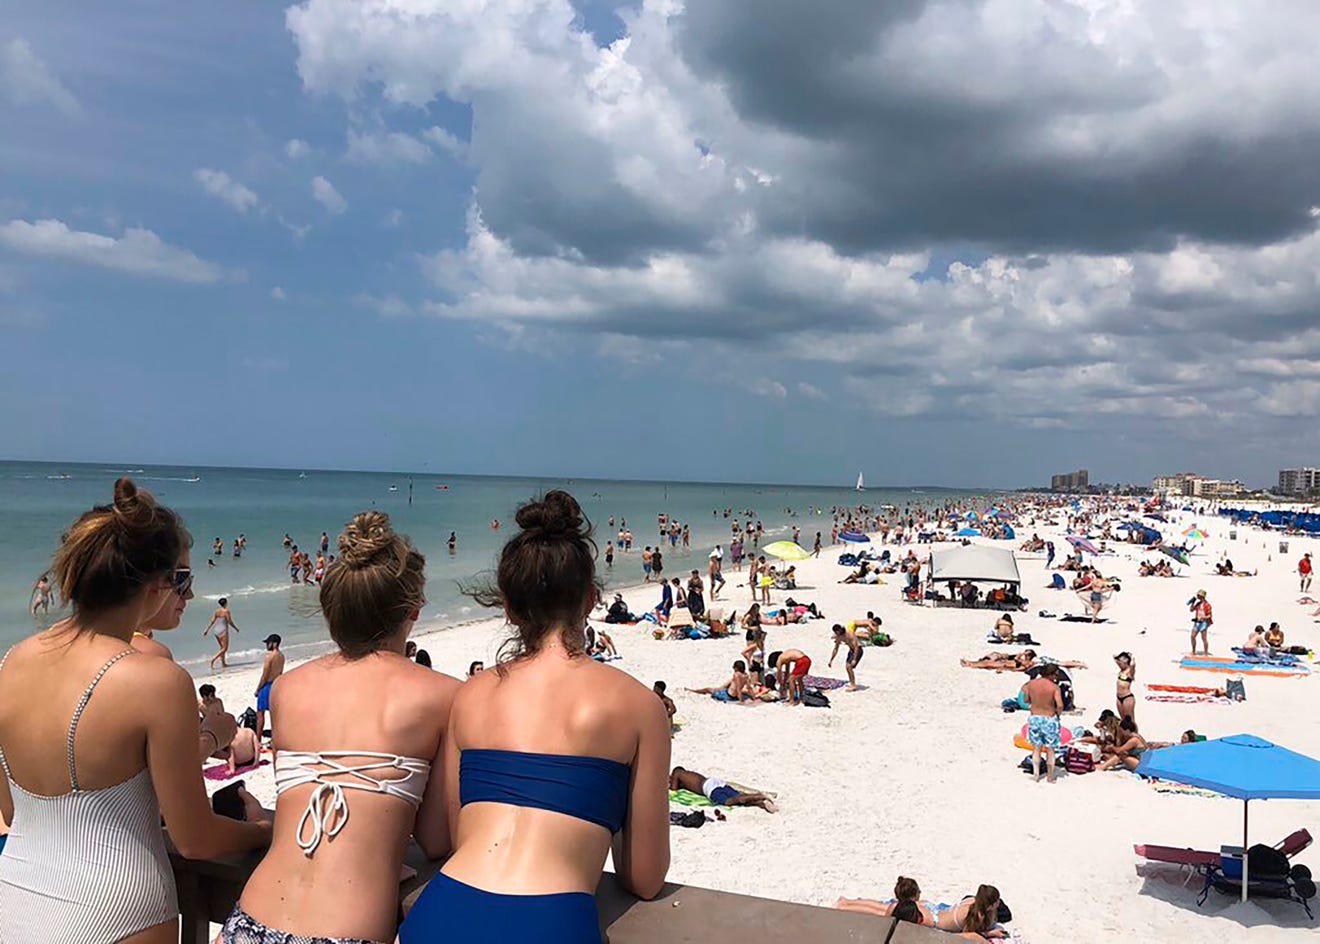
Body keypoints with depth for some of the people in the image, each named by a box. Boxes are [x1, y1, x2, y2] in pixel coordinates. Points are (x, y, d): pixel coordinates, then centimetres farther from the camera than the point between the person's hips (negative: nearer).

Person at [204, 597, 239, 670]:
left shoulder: (216, 611, 5)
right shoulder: (226, 611, -12)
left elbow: (212, 621, 0)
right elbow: (230, 622, -11)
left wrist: (207, 630, 3)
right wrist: (236, 628, 2)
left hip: (216, 631, 7)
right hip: (223, 631, -7)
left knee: (222, 647, 17)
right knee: (225, 648, -2)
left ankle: (223, 663, 19)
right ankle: (213, 659, -18)